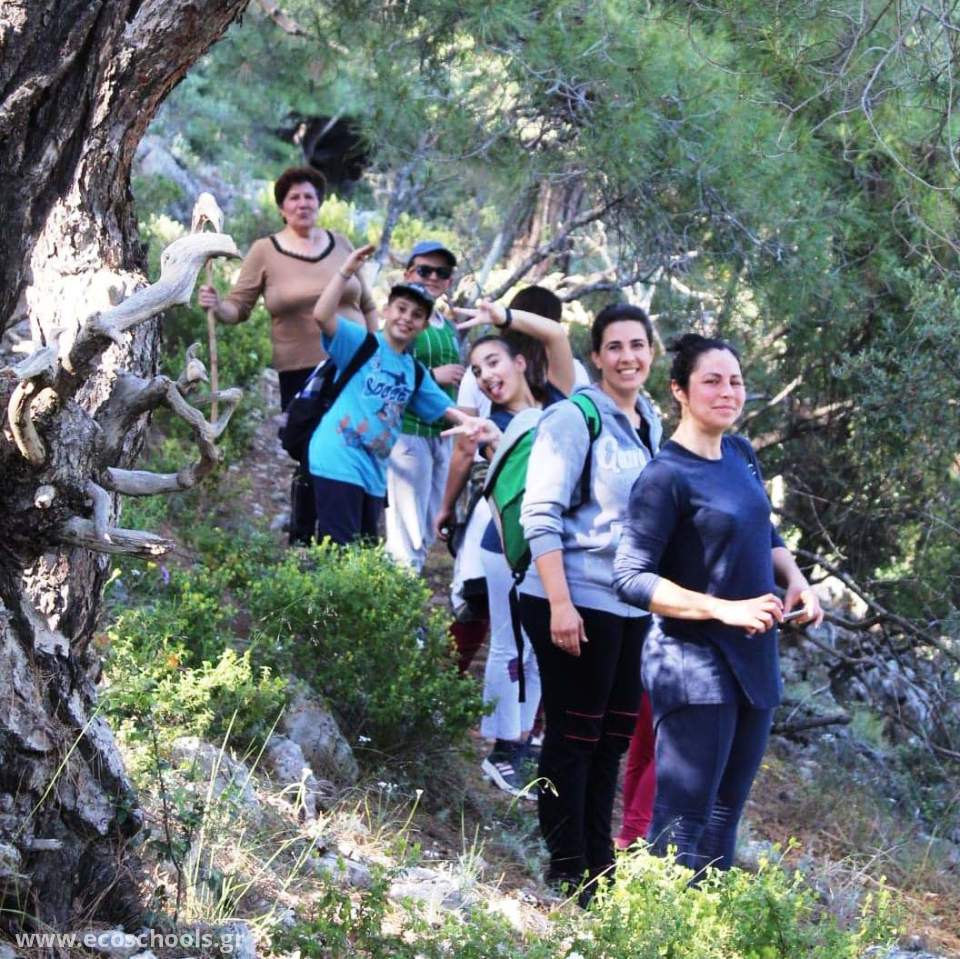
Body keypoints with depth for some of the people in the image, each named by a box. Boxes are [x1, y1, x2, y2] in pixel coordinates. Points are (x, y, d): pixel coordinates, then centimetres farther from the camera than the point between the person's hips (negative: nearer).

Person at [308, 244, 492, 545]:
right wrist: (346, 272, -23)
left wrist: (472, 423, 0)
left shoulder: (413, 371, 17)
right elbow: (322, 316, -19)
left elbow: (446, 408, 20)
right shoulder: (361, 343, -3)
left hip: (374, 473, 8)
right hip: (339, 462, -8)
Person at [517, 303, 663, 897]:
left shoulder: (649, 424, 12)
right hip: (578, 603, -8)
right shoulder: (575, 419, -11)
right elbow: (541, 514, -15)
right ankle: (568, 870, 6)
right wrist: (560, 603, -21)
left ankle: (599, 863, 24)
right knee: (574, 736, -1)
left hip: (631, 605, 8)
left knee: (614, 736, 14)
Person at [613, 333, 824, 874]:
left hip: (755, 661, 8)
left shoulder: (742, 455, 9)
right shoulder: (666, 477, -14)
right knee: (683, 826, -9)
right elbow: (631, 578, -18)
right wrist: (725, 609, -24)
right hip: (694, 663, -8)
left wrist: (796, 582, 2)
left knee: (725, 817, 14)